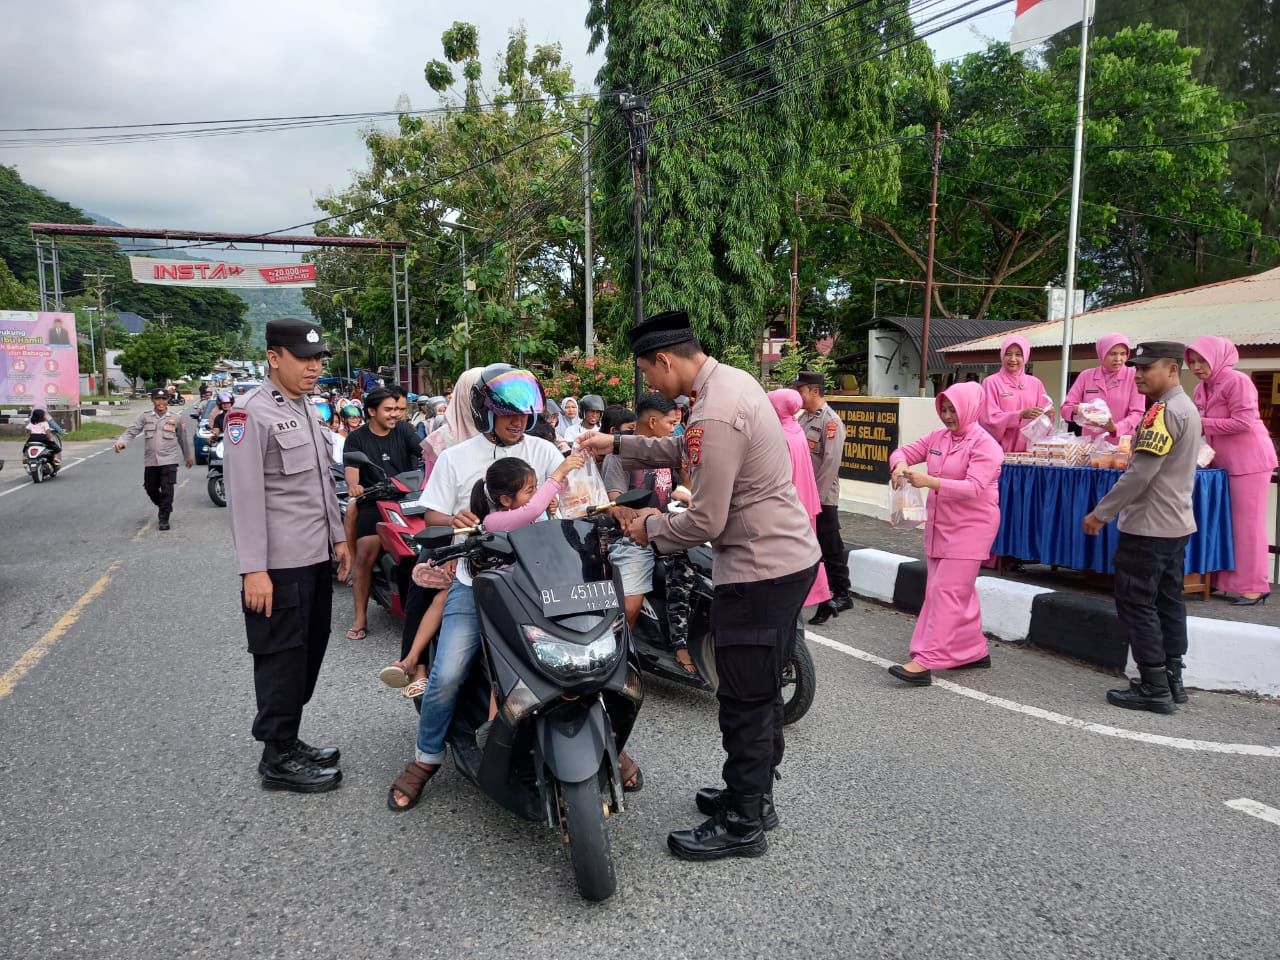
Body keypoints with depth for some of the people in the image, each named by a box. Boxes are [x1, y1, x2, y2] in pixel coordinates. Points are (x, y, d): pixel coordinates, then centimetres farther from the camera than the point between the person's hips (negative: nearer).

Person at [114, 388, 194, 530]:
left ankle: (163, 519, 1)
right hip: (151, 461, 2)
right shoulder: (145, 417, 4)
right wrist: (121, 442, -26)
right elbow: (131, 430, -6)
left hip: (169, 460, -2)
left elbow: (183, 438, 13)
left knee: (167, 490, -8)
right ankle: (163, 508, 38)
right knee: (151, 489, 12)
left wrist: (188, 456, 21)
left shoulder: (176, 419, 3)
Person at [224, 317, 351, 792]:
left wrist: (338, 538, 18)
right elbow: (244, 494, -18)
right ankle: (278, 759, 14)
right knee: (282, 660, 1)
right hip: (279, 566, -9)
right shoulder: (251, 412, -13)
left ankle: (290, 740, 30)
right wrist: (253, 570, -21)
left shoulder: (306, 410, 15)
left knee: (309, 654, 16)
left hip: (317, 558, 9)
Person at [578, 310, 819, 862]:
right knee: (762, 689, 22)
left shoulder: (714, 415, -25)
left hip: (758, 573, -10)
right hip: (788, 556, 10)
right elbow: (687, 451, 22)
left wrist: (652, 529, -4)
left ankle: (742, 826, 19)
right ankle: (753, 794, 39)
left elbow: (705, 523, -22)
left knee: (745, 701, 3)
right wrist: (619, 445, 21)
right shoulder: (731, 378, 7)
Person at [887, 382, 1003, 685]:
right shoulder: (937, 437, 7)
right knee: (959, 591, 15)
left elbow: (974, 487, -25)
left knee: (947, 591, -11)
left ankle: (925, 662, -13)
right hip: (939, 524, 8)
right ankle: (974, 651, 28)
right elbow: (904, 452, 11)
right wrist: (900, 465, -14)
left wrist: (930, 482, -34)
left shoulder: (985, 445, -14)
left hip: (970, 528, -8)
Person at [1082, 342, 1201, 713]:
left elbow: (1140, 474, -23)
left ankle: (1154, 688, 0)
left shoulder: (1165, 411, -18)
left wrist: (1100, 513, -17)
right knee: (1168, 600, 14)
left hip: (1149, 527, -10)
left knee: (1135, 602, -3)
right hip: (1175, 523, 10)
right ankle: (1172, 680, 21)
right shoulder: (1187, 407, 14)